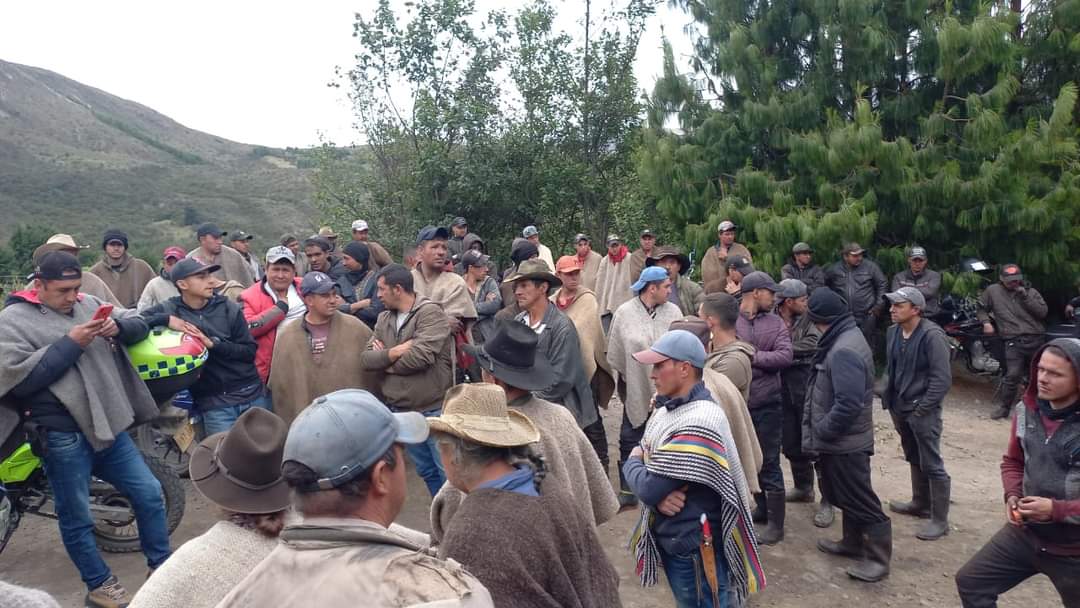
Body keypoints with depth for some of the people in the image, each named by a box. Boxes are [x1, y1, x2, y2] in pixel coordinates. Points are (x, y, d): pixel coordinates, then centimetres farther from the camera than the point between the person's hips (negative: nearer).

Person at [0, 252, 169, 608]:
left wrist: (118, 327, -9)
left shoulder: (89, 303, 11)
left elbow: (140, 327, 13)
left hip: (109, 424, 5)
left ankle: (161, 567, 27)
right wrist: (69, 344, -18)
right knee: (77, 518, 9)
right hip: (63, 434, -5)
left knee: (150, 495, 10)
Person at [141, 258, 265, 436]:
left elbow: (250, 351, -1)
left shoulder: (229, 308, 1)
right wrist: (166, 319, -20)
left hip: (252, 395, 2)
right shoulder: (170, 310, 0)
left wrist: (213, 343, -14)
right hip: (214, 403, -1)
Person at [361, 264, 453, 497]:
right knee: (426, 471, 18)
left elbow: (420, 357, -24)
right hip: (400, 410, 7)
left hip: (433, 409, -7)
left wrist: (384, 359, -8)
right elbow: (366, 358, 1)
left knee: (447, 471, 0)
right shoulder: (384, 319, 9)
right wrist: (394, 352, -18)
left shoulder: (430, 313, -13)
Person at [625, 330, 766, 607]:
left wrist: (632, 463, -6)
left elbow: (650, 487, -27)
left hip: (696, 550, -8)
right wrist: (660, 495, -18)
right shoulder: (665, 410, 2)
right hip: (668, 539, 8)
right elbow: (644, 459, 3)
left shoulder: (698, 424, -28)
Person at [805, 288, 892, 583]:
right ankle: (853, 543, 37)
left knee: (860, 498, 2)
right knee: (845, 494, 22)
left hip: (845, 441, -10)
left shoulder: (844, 350, -26)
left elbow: (848, 403, -32)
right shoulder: (846, 337, 7)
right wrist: (822, 431, 13)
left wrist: (821, 431, -20)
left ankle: (878, 557, 15)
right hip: (842, 439, 10)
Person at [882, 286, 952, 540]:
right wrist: (889, 396, 9)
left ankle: (940, 520, 8)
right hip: (899, 407, 8)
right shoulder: (893, 331, 4)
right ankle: (920, 503, 38)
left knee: (932, 464, -1)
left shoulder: (932, 336, -18)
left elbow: (942, 378, -19)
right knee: (914, 459, 22)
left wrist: (922, 409, -18)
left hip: (922, 411, -8)